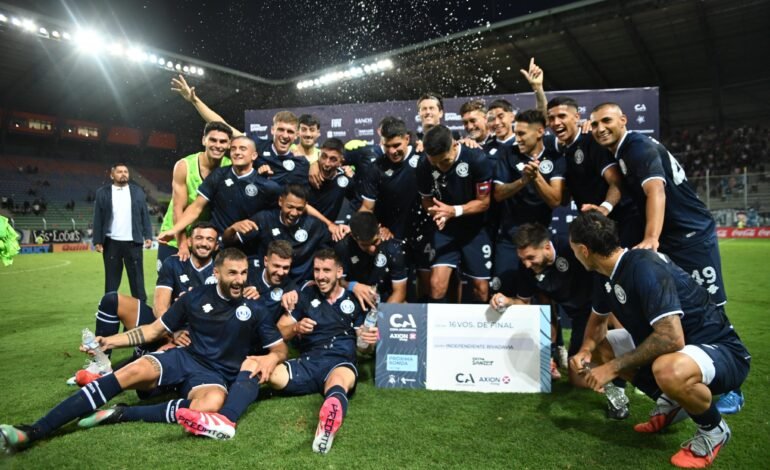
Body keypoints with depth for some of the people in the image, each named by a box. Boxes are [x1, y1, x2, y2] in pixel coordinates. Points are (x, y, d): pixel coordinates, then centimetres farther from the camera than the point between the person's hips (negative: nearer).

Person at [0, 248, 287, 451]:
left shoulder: (253, 310, -2)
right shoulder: (196, 297, 2)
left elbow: (280, 347, 2)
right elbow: (155, 330, 11)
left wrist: (271, 359, -21)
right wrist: (113, 340, 1)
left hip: (217, 375, -2)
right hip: (185, 358, 2)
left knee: (210, 404, -38)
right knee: (133, 371, -27)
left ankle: (123, 415, -25)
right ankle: (33, 432, -25)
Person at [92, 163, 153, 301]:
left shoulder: (137, 191, 7)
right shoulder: (102, 192, 4)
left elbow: (145, 215, 6)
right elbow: (98, 218, 3)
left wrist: (148, 236, -1)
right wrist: (97, 241, -2)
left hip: (133, 243, 0)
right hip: (111, 243, 0)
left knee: (137, 278, 4)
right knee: (111, 279, 8)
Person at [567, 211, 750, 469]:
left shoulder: (645, 267, -29)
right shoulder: (609, 274, 0)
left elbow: (671, 338, -36)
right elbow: (597, 320, 15)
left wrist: (614, 367, -27)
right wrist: (585, 350, -5)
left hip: (720, 350, -9)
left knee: (668, 370, -40)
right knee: (596, 348, 7)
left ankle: (713, 430, -6)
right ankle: (670, 404, 15)